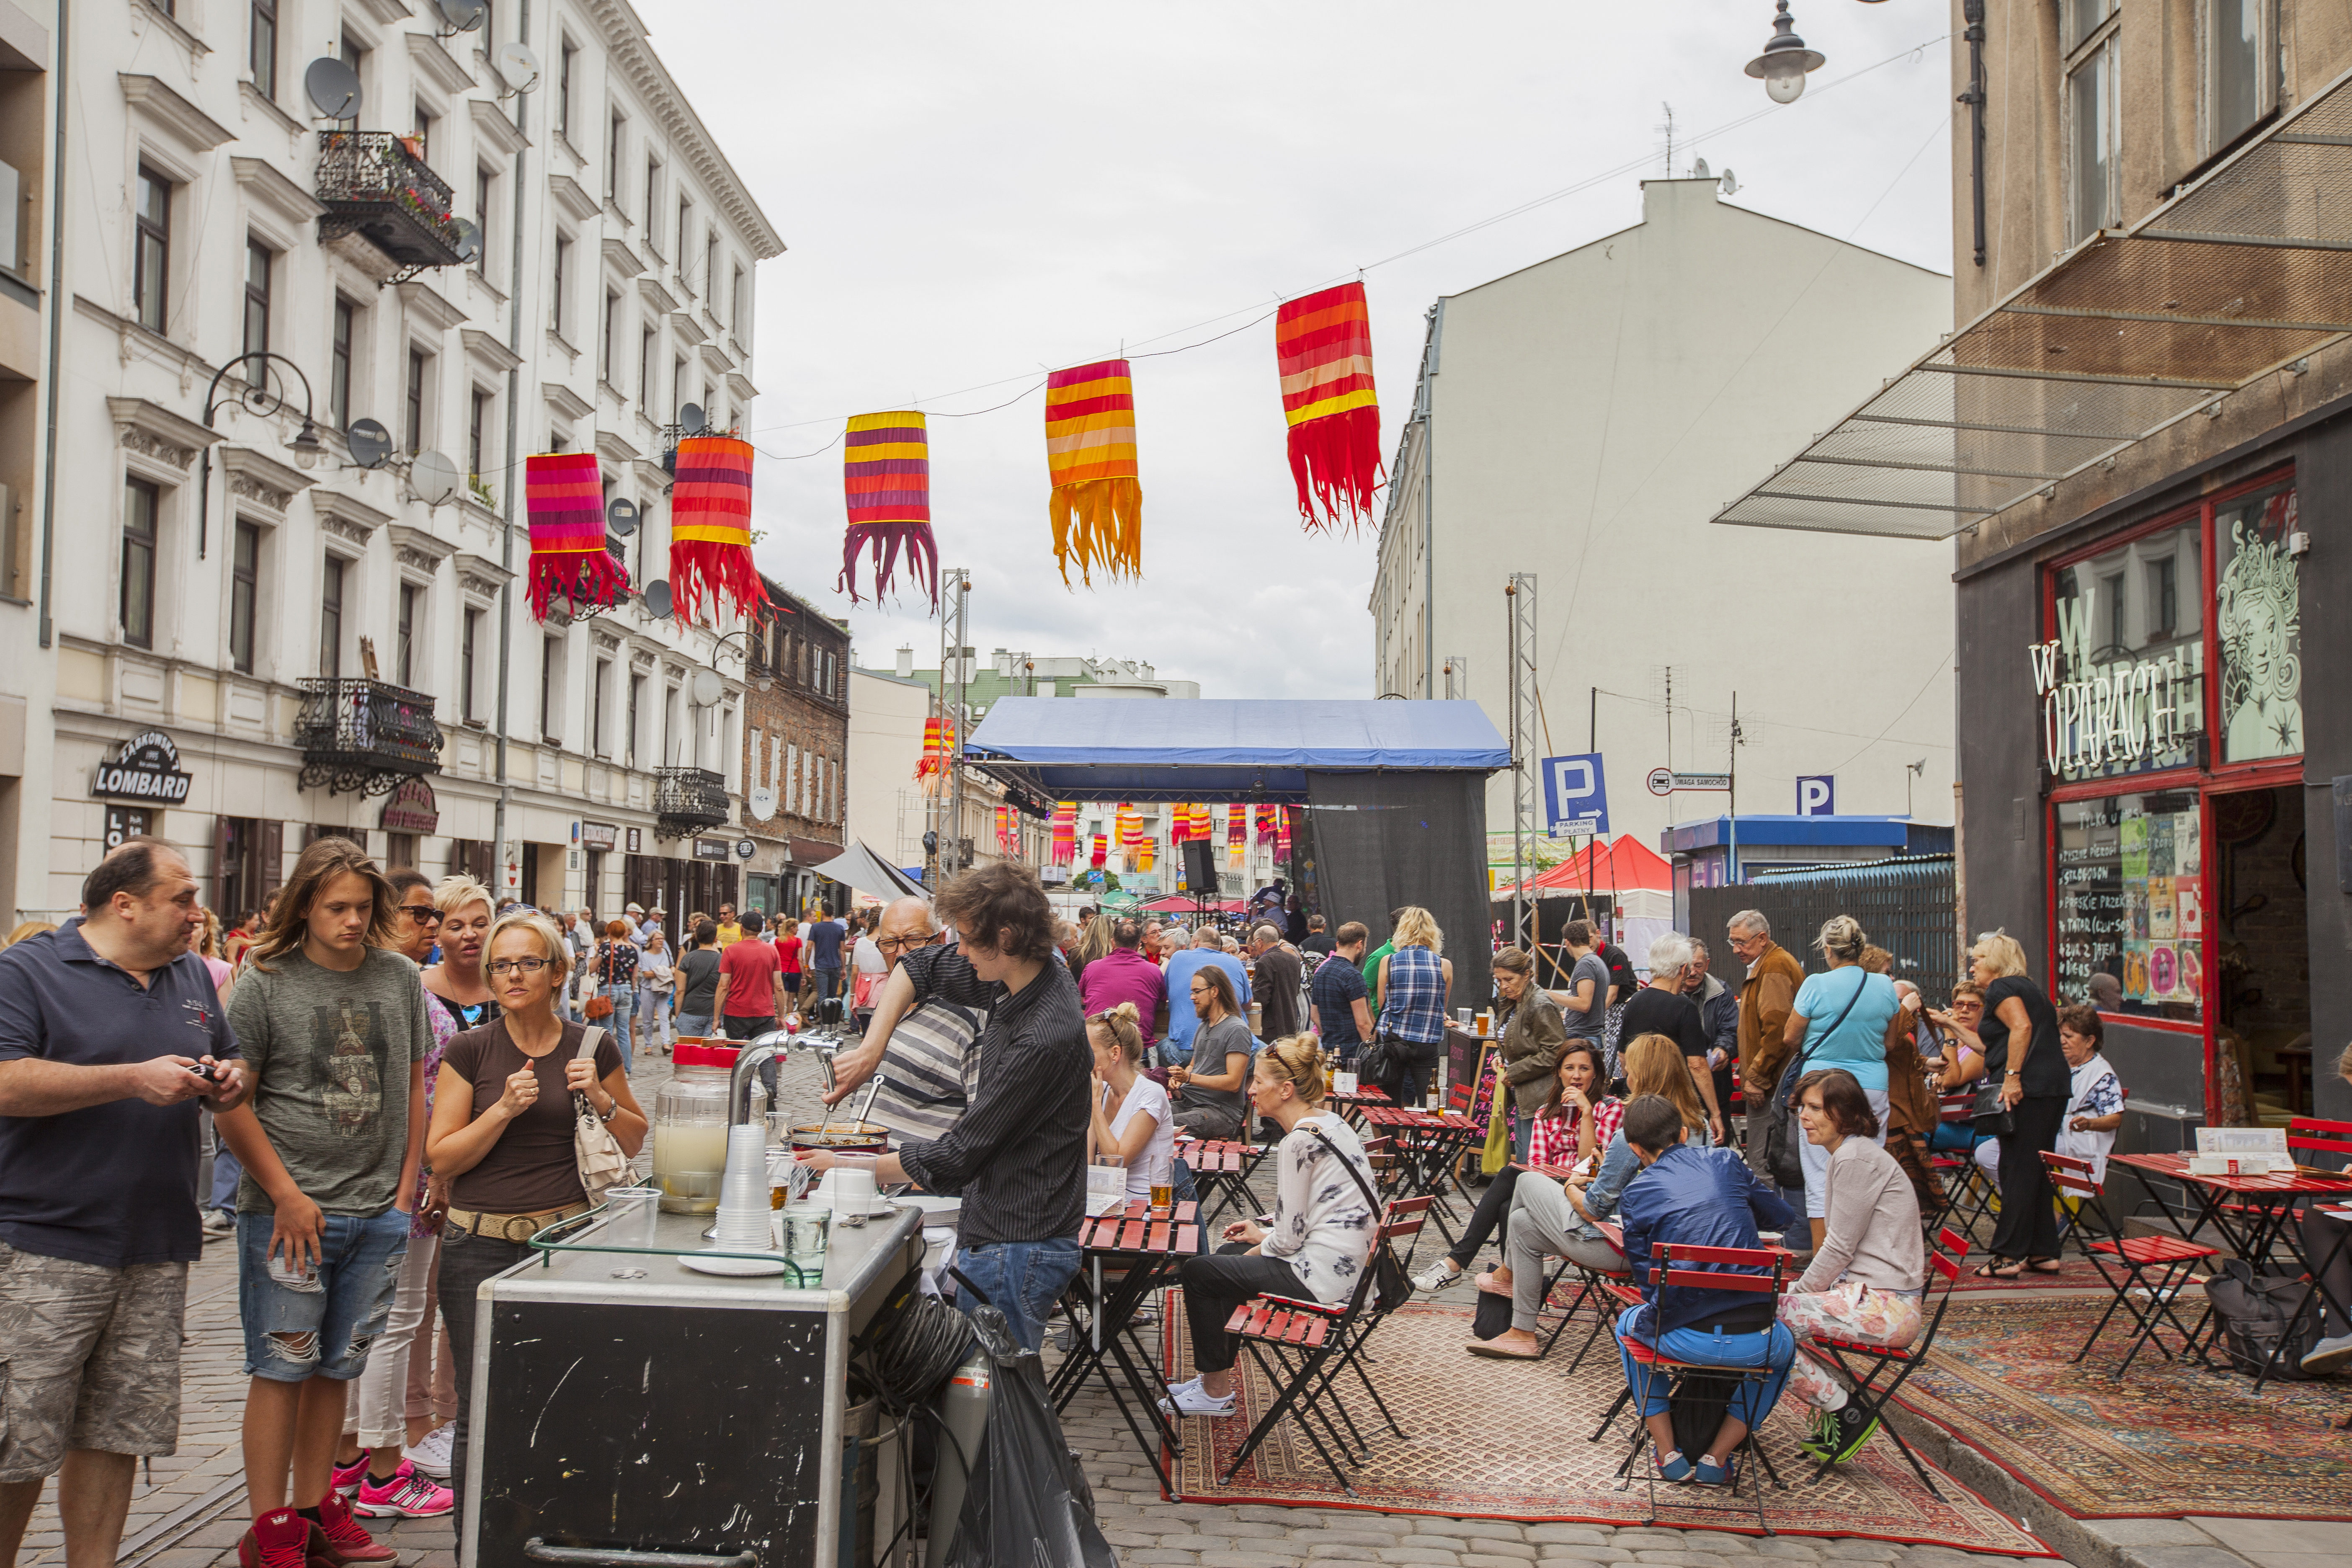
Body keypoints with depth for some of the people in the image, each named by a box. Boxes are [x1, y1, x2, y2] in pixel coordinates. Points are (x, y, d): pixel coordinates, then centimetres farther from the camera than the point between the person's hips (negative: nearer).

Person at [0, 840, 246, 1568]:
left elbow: (233, 1064, 26)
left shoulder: (193, 978, 15)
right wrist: (136, 1078, -20)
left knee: (118, 1434, 11)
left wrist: (230, 1082, 2)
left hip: (159, 1252, 6)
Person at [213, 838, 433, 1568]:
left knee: (336, 1368, 12)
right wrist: (287, 1195, -10)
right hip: (289, 1210, -4)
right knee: (282, 1368, 0)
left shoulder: (400, 978, 7)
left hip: (379, 1214, 4)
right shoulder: (265, 985, -4)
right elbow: (232, 1104, -4)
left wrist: (406, 1186, 6)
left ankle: (314, 1508, 23)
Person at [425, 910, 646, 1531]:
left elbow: (636, 1143, 14)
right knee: (482, 1409, 0)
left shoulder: (593, 1047, 5)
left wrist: (600, 1097, -5)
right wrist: (505, 1108, -14)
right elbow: (441, 1157, -1)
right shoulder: (471, 1050, 1)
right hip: (480, 1244, -1)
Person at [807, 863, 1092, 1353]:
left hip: (1018, 1250, -9)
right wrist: (871, 1050, 3)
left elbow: (955, 1158, -20)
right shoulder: (1017, 982, 1)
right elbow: (919, 967, 17)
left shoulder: (1045, 1040, -26)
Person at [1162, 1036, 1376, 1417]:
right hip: (1347, 1266, 10)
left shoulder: (1299, 1142, -20)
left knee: (1197, 1272, 3)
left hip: (1320, 1277, -10)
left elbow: (1290, 1237, -19)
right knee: (1229, 1253, 27)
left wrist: (1263, 1247, 2)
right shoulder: (1329, 1122, 9)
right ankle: (1217, 1377, 30)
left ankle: (1216, 1392, 16)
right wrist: (1265, 1234, 16)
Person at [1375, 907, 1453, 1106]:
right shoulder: (1444, 966, -3)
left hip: (1393, 1041, 0)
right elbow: (1443, 1008, 11)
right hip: (1428, 1045, 0)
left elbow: (1381, 1005, 5)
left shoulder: (1388, 962, -4)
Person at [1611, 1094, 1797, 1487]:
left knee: (1629, 1324, 34)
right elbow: (1780, 1216, 22)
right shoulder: (1725, 1162, 7)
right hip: (1755, 1342, 1)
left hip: (1685, 1339, -1)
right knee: (1784, 1345, 38)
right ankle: (1717, 1457, 23)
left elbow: (1648, 1281, 5)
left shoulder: (1635, 1195, 2)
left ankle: (1668, 1453, 26)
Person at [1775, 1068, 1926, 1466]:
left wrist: (1794, 1296, -4)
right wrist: (1797, 1295, 9)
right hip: (1868, 1293, 11)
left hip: (1883, 1306, -11)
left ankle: (1847, 1415, -4)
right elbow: (1840, 1246, 18)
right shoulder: (1850, 1153, 17)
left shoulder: (1856, 1158, -14)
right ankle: (1833, 1417, 14)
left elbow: (1839, 1249, -14)